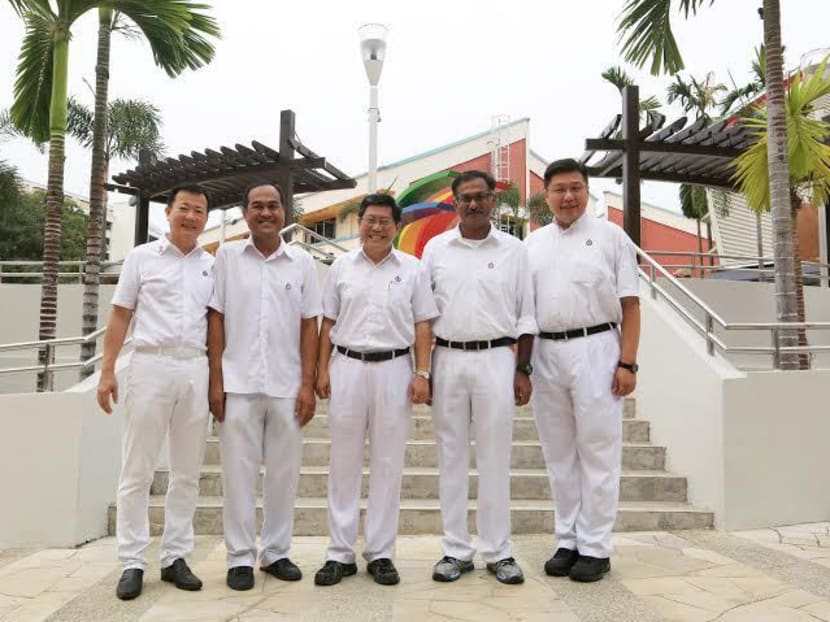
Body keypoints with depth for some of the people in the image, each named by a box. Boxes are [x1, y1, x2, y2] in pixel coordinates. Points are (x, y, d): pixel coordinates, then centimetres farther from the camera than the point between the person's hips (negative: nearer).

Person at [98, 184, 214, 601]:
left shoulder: (212, 266, 12)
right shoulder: (142, 256, 5)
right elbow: (120, 316, 3)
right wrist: (107, 371, -5)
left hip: (196, 370, 3)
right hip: (151, 366, -3)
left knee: (187, 472, 7)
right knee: (137, 470, 2)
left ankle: (175, 558, 18)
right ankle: (132, 563, 12)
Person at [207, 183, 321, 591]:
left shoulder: (302, 262, 6)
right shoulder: (227, 255, 4)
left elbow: (309, 326, 5)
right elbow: (215, 320, 3)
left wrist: (308, 385, -1)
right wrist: (216, 381, -3)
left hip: (287, 387, 1)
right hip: (238, 385, -1)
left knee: (284, 472, 9)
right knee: (239, 473, 5)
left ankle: (276, 552, 24)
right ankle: (240, 557, 18)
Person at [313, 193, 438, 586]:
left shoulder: (412, 269, 5)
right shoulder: (341, 266, 8)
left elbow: (422, 325, 4)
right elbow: (328, 322, 9)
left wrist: (422, 373, -4)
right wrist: (322, 369, 2)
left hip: (393, 369, -1)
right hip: (347, 367, 1)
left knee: (387, 464, 5)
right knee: (344, 462, 6)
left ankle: (381, 553, 18)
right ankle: (340, 553, 17)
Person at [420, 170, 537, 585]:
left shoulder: (513, 250, 5)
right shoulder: (436, 248, 6)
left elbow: (525, 316, 6)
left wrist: (522, 370, 0)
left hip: (496, 359, -1)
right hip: (448, 359, 1)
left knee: (495, 458, 4)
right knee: (452, 457, 7)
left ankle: (498, 551, 16)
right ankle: (456, 550, 18)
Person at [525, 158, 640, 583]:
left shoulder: (611, 237, 4)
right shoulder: (532, 243, 14)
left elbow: (630, 305, 0)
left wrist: (627, 363, -8)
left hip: (595, 348, -3)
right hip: (545, 352, 4)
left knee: (598, 452, 1)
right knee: (559, 454, 10)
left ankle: (595, 548, 12)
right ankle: (567, 542, 22)